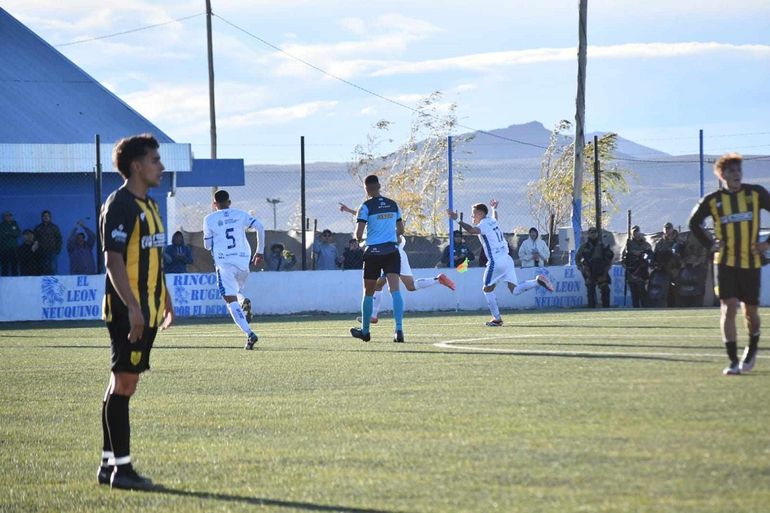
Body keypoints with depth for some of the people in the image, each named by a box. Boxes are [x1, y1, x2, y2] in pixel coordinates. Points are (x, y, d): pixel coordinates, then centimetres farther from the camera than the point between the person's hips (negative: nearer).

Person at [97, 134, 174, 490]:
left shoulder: (149, 206, 17)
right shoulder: (120, 206, -13)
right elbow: (113, 260, -20)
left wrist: (165, 301, 23)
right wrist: (132, 307, -26)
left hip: (147, 311, 10)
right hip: (127, 312, -10)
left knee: (123, 384, 12)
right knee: (123, 383, -8)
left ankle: (109, 464, 17)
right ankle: (120, 467, -7)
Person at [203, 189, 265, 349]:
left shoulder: (209, 219, 4)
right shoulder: (241, 215, 10)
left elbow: (207, 245, 7)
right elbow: (260, 227, -1)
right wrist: (259, 251, 7)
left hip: (224, 262, -3)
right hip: (243, 260, 3)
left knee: (231, 300, -5)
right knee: (237, 292, 27)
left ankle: (249, 333, -23)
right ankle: (245, 302, -11)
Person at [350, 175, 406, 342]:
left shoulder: (366, 206, -7)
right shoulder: (393, 205, 8)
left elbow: (359, 234, -12)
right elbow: (400, 230, 16)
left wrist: (359, 239, 10)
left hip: (373, 252, -3)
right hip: (392, 251, 3)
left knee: (368, 292, 11)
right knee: (395, 289, -7)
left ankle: (365, 331, 22)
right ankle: (399, 330, -22)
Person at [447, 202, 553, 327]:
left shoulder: (484, 225, -9)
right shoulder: (492, 221, 16)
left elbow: (471, 230, -31)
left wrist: (457, 220, -32)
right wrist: (494, 208, 64)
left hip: (496, 262, -8)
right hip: (507, 259, 8)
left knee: (487, 289, 8)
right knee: (515, 289, 5)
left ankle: (497, 318, 6)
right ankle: (537, 281, -12)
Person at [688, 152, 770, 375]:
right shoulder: (712, 200, 0)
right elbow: (694, 223, 15)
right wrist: (710, 244, 4)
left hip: (751, 262, 1)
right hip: (725, 262, -1)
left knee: (750, 311, 8)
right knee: (729, 308, -12)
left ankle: (751, 351, 35)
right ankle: (733, 361, -10)